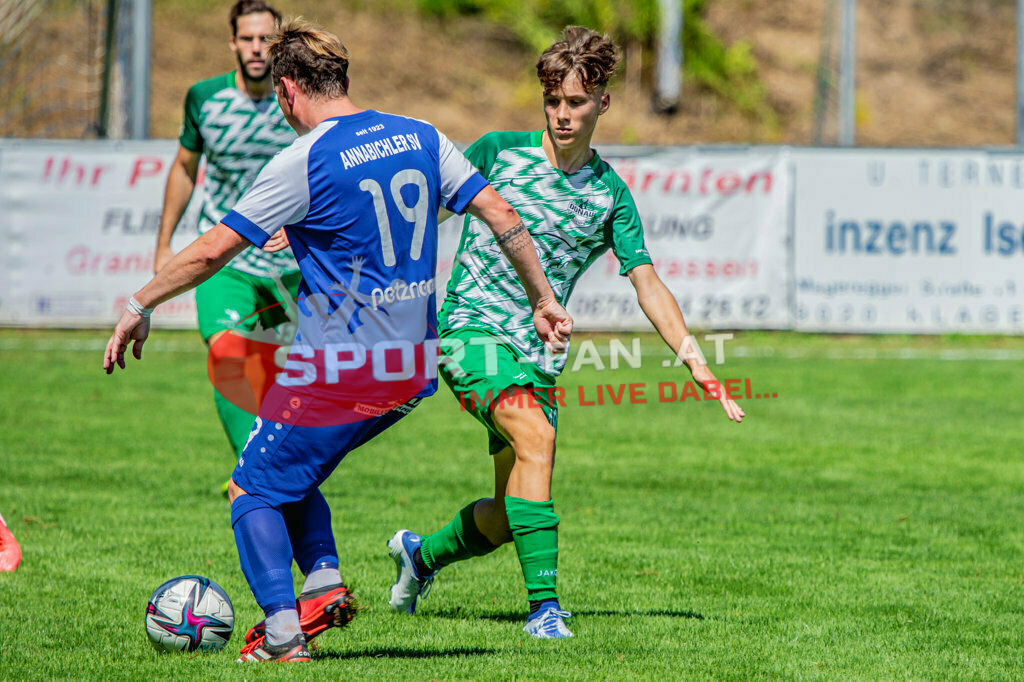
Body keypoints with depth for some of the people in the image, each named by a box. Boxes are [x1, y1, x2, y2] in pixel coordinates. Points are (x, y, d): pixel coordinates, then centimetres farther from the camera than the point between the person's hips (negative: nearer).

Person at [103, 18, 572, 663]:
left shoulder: (303, 162, -12)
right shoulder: (421, 138, 5)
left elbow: (212, 251, -11)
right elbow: (502, 215, 6)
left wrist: (139, 307, 0)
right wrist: (544, 301, 15)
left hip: (338, 369, -7)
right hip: (414, 368, 7)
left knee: (253, 489, 7)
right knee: (291, 470, 24)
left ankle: (283, 631, -5)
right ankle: (324, 581, 7)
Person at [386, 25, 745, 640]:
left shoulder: (610, 195, 4)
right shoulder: (499, 152, -3)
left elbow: (648, 284, 2)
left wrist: (695, 360, -9)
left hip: (539, 356, 4)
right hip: (471, 329, -4)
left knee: (509, 516, 6)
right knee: (535, 436, -30)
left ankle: (422, 553, 38)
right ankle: (544, 604, -31)